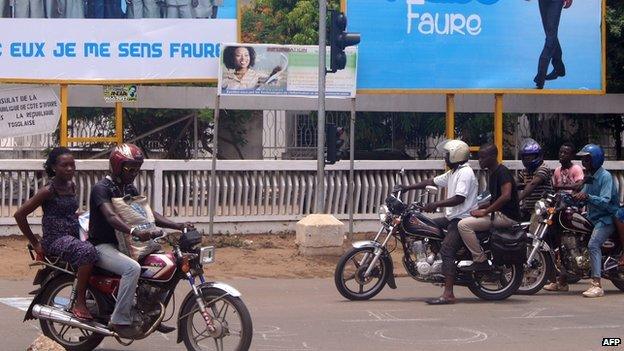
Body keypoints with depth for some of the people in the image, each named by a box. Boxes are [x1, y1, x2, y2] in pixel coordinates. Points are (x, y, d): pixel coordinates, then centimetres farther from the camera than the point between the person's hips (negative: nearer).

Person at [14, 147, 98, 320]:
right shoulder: (48, 191, -10)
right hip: (55, 239, -8)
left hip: (74, 236, 8)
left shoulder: (71, 186, 12)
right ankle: (79, 304, -31)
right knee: (87, 251, -36)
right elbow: (19, 214, -11)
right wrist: (35, 244, -8)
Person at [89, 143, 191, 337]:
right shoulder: (102, 188, -14)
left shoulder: (130, 189, 13)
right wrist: (134, 232, -48)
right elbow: (110, 216, -31)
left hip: (122, 243, 9)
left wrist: (178, 225, -8)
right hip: (102, 246, -9)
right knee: (133, 268, -34)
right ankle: (120, 320, -27)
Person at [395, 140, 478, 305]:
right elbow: (432, 182, 22)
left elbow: (460, 198, -24)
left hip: (463, 218, -11)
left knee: (446, 250, -23)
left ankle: (448, 294, -31)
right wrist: (407, 188, 19)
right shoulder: (453, 173, 19)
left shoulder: (465, 173, -14)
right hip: (452, 217, 11)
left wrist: (436, 204, -26)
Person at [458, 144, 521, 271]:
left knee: (463, 225, -19)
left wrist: (485, 212, -22)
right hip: (498, 213, 11)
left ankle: (480, 261, -15)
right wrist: (479, 208, 11)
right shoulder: (492, 173, 17)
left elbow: (506, 196, -27)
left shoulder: (502, 172, -14)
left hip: (507, 216, -11)